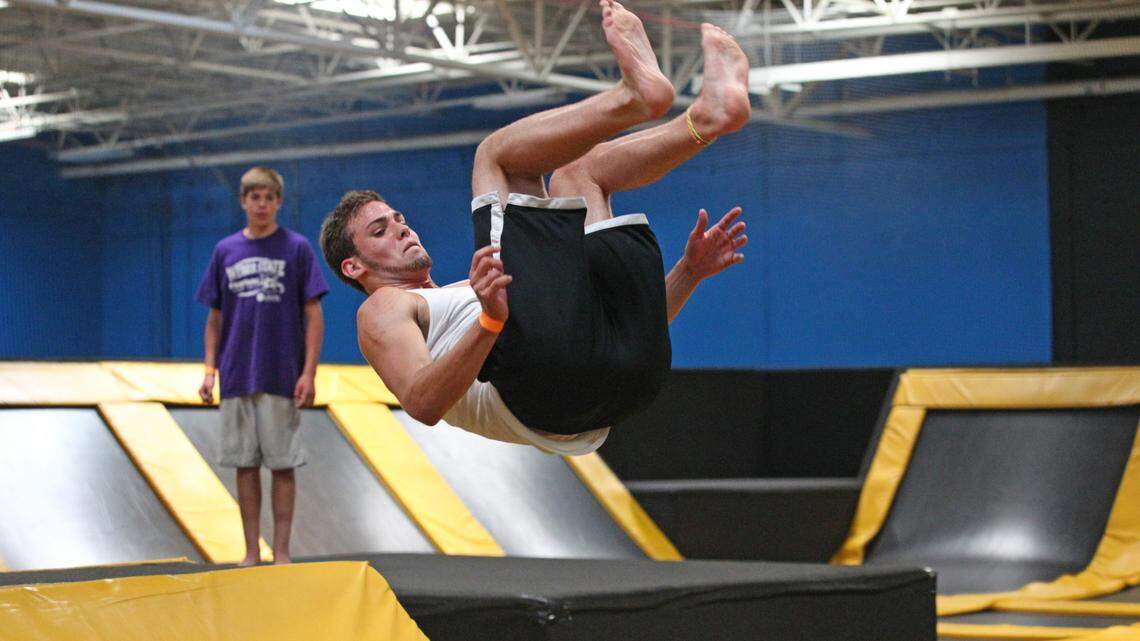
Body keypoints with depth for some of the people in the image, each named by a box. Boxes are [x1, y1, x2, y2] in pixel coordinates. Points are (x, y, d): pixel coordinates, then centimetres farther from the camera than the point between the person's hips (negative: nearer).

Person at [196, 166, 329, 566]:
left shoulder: (297, 248, -1)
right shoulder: (225, 251, 9)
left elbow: (313, 316, -3)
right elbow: (215, 318, 13)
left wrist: (309, 373, -10)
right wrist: (210, 370, 4)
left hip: (282, 380, -3)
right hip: (236, 379, 3)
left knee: (282, 466, 0)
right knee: (245, 466, 5)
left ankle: (281, 552, 7)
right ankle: (251, 552, 12)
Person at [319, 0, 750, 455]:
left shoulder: (474, 297, 41)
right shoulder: (382, 311, 20)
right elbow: (421, 404, -5)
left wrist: (688, 272, 21)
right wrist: (491, 322, -21)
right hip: (544, 383, -7)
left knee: (576, 171, 25)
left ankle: (707, 117, -2)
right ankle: (635, 94, -13)